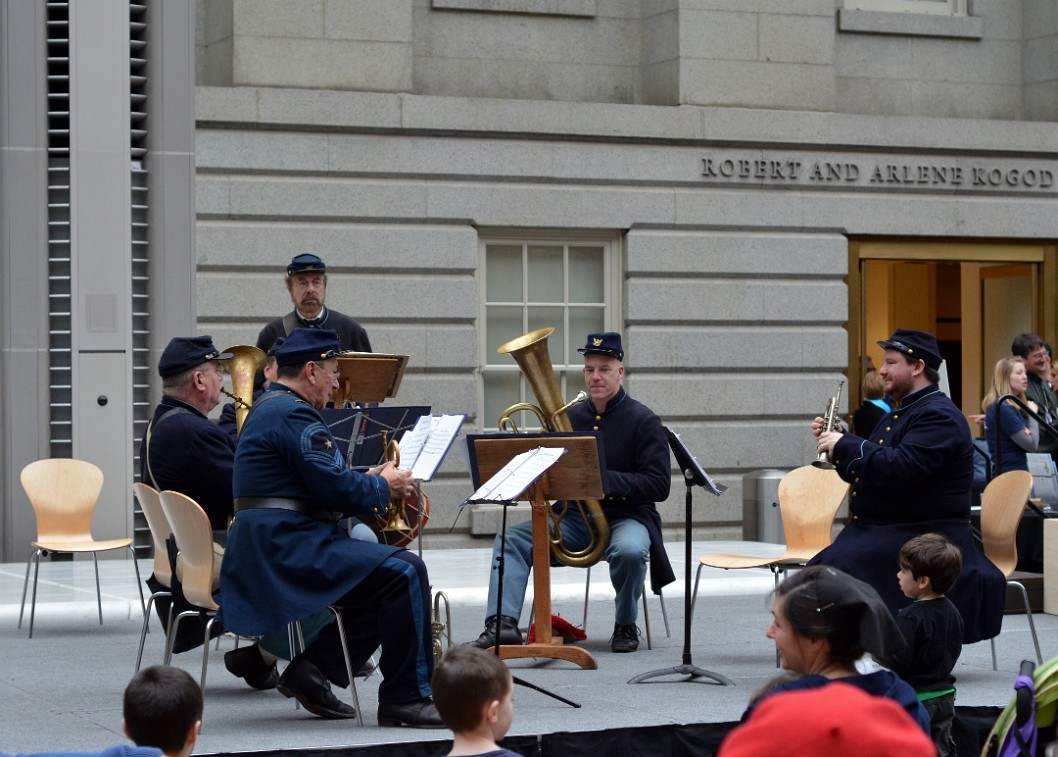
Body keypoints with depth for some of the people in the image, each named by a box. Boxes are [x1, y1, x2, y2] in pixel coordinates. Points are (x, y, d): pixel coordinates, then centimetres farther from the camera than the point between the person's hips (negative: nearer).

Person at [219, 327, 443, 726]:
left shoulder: (269, 408, 22)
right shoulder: (293, 413, -13)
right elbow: (334, 487, -21)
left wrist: (370, 480, 13)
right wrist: (383, 487, -2)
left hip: (265, 551, 11)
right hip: (287, 547, -11)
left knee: (384, 577, 18)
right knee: (405, 572, -19)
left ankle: (314, 668, 11)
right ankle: (406, 698, -17)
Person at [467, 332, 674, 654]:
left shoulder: (642, 421, -3)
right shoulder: (570, 417, 11)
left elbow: (659, 485, -12)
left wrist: (604, 480, -23)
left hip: (626, 515, -4)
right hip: (575, 517, 4)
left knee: (630, 551, -38)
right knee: (510, 539, -17)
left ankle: (626, 626, -11)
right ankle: (503, 623, -29)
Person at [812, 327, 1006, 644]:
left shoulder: (939, 416, -13)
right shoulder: (901, 412, 20)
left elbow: (900, 469, -27)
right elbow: (863, 473, 24)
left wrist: (845, 445, -19)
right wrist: (834, 443, 8)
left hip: (920, 537, -10)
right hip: (876, 529, 10)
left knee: (836, 568, -26)